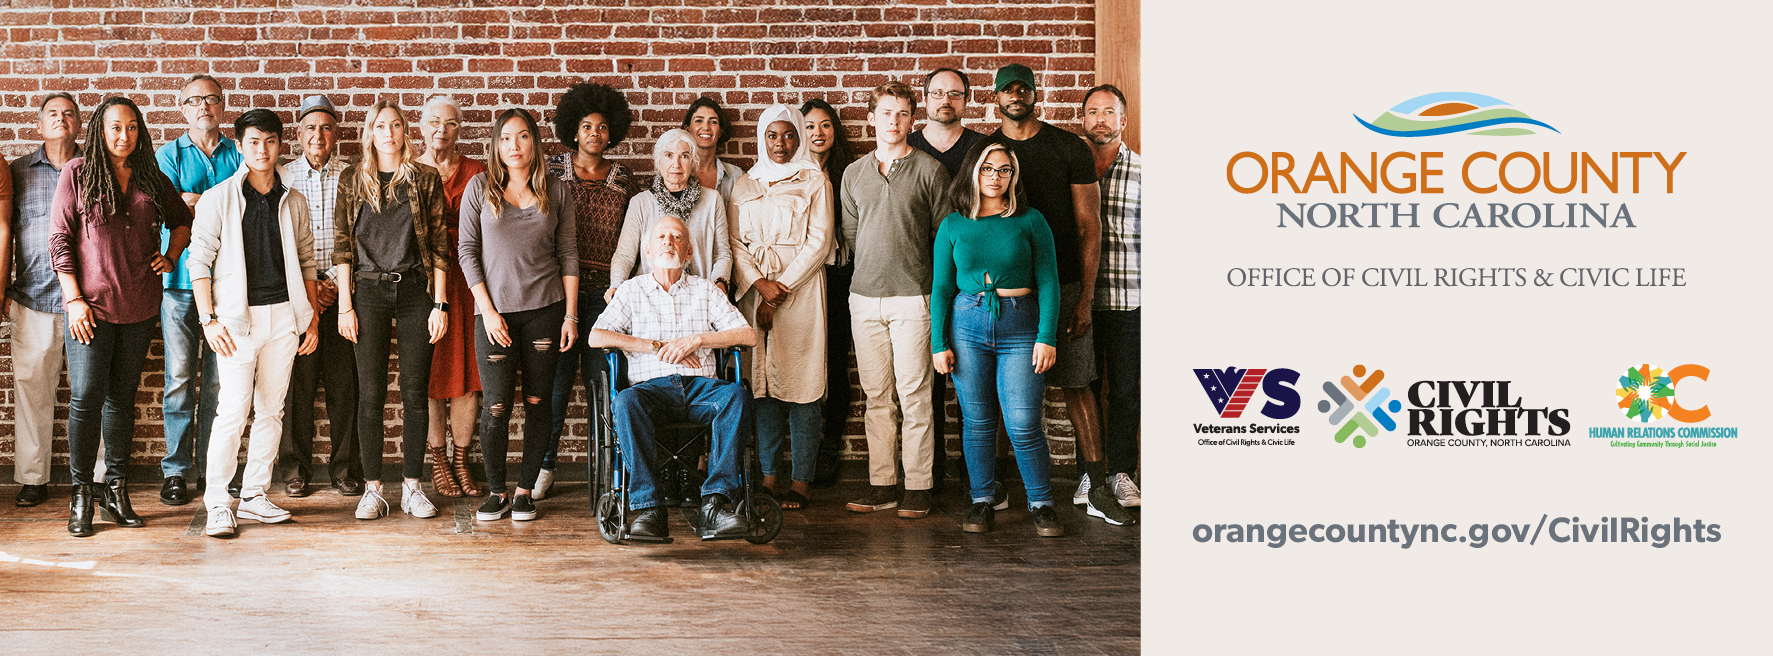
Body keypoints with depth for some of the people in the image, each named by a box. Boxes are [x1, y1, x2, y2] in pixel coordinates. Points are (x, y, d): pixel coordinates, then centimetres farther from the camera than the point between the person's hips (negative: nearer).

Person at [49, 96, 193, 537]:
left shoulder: (152, 179, 9)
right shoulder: (77, 174, 0)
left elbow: (182, 221, 25)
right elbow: (59, 238, -2)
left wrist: (171, 255, 6)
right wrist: (74, 297, -8)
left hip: (139, 306, 3)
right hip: (91, 305, -3)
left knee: (122, 398, 10)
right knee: (86, 398, -6)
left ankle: (115, 490, 17)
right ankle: (81, 494, 5)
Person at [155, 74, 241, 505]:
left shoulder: (239, 156, 12)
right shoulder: (168, 155, 9)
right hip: (181, 279, -1)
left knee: (219, 378, 3)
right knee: (180, 378, -2)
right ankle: (176, 470, 5)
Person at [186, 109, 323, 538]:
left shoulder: (293, 202, 11)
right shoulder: (218, 199, 0)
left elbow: (306, 261, 16)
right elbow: (198, 261, -2)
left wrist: (312, 317, 10)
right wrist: (208, 320, -9)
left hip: (284, 314, 4)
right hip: (237, 317, -4)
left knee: (271, 410, 7)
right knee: (233, 410, -10)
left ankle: (255, 494, 17)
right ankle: (217, 503, -2)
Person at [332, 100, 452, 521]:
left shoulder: (426, 179, 5)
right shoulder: (352, 180, 7)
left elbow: (439, 245, 3)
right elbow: (342, 246, 5)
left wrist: (439, 303, -2)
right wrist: (345, 305, -1)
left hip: (415, 289, 0)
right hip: (369, 290, 0)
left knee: (415, 392, 2)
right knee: (370, 392, 1)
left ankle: (412, 486, 11)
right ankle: (372, 488, 9)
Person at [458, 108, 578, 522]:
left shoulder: (556, 192, 6)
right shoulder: (480, 188, 3)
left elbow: (569, 255, 7)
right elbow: (468, 252, 2)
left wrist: (570, 315, 1)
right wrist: (488, 310, -5)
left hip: (545, 309, 1)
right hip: (495, 311, -1)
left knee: (538, 402, 3)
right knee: (497, 406, -4)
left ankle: (526, 491, 15)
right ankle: (496, 492, 12)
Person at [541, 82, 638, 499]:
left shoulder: (623, 179, 10)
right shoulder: (553, 172, 5)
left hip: (605, 291, 1)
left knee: (600, 379, 1)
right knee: (557, 378, -1)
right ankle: (545, 466, 10)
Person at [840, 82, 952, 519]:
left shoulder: (930, 171, 1)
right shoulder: (854, 174, 14)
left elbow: (945, 235, 2)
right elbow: (850, 234, 17)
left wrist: (914, 271, 0)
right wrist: (874, 269, 10)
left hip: (913, 296, -4)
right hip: (865, 297, 4)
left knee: (914, 393, -4)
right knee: (876, 395, 6)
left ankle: (918, 487, 2)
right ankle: (881, 485, 12)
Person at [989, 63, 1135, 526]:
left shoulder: (1070, 148, 3)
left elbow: (1089, 225, 1)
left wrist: (1085, 297, -6)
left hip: (1062, 284, -1)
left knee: (1077, 385, 1)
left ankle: (1097, 486, 5)